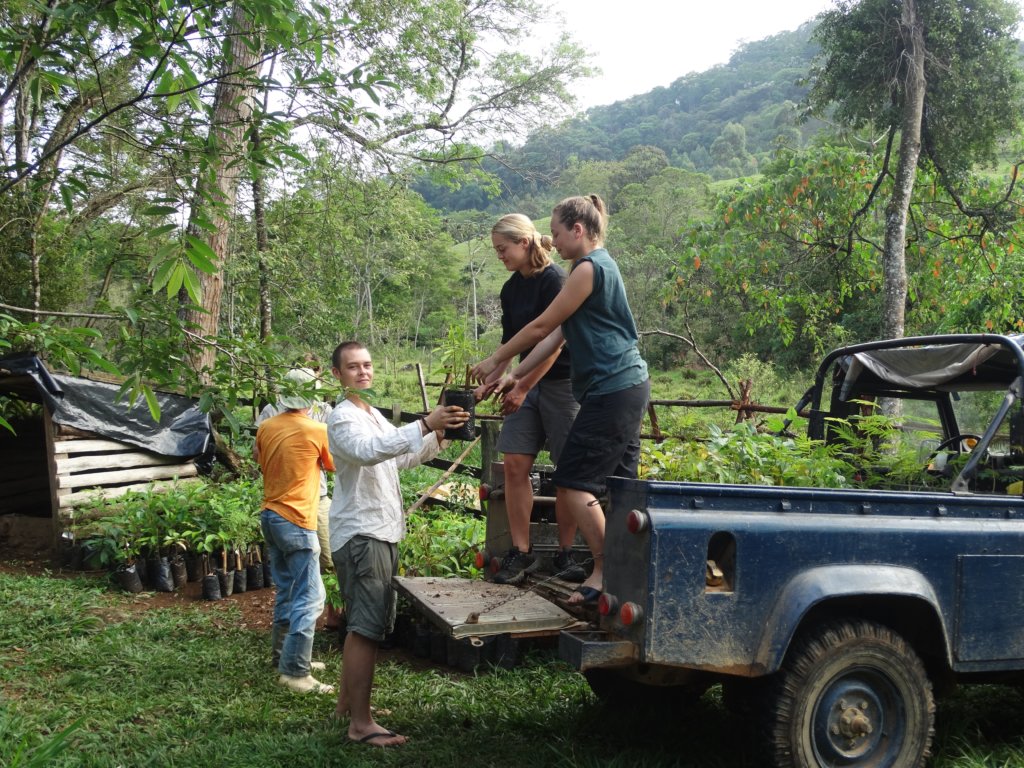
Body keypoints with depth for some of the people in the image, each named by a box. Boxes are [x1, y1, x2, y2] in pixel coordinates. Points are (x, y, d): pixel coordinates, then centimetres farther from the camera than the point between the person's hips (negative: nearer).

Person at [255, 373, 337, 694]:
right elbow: (335, 466, 4)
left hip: (270, 516, 8)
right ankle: (295, 672, -10)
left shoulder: (265, 428, 4)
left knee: (286, 591, 19)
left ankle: (283, 654, 27)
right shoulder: (318, 431, -13)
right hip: (296, 522, -8)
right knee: (310, 598, -6)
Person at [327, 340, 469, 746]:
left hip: (381, 532, 10)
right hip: (361, 533, -10)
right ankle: (361, 724, -10)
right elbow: (367, 450, -33)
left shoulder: (374, 415, 20)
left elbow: (400, 458, 26)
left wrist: (438, 436, 10)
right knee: (367, 626, -11)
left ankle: (347, 702, 28)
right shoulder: (343, 417, -12)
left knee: (364, 623, 17)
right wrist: (425, 424, -41)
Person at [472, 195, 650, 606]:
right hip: (627, 386, 10)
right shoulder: (600, 266, 18)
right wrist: (514, 375, 13)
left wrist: (496, 360, 2)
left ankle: (605, 570, -3)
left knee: (573, 483, -8)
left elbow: (541, 327, -10)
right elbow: (556, 336, 16)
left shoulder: (589, 268, -13)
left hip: (611, 389, -10)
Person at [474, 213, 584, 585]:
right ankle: (521, 551, 6)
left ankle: (566, 554, 9)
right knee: (515, 463, -1)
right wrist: (488, 384, 9)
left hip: (563, 382, -8)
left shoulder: (555, 280, -15)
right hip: (529, 383, 8)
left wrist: (521, 389, -16)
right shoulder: (511, 289, 10)